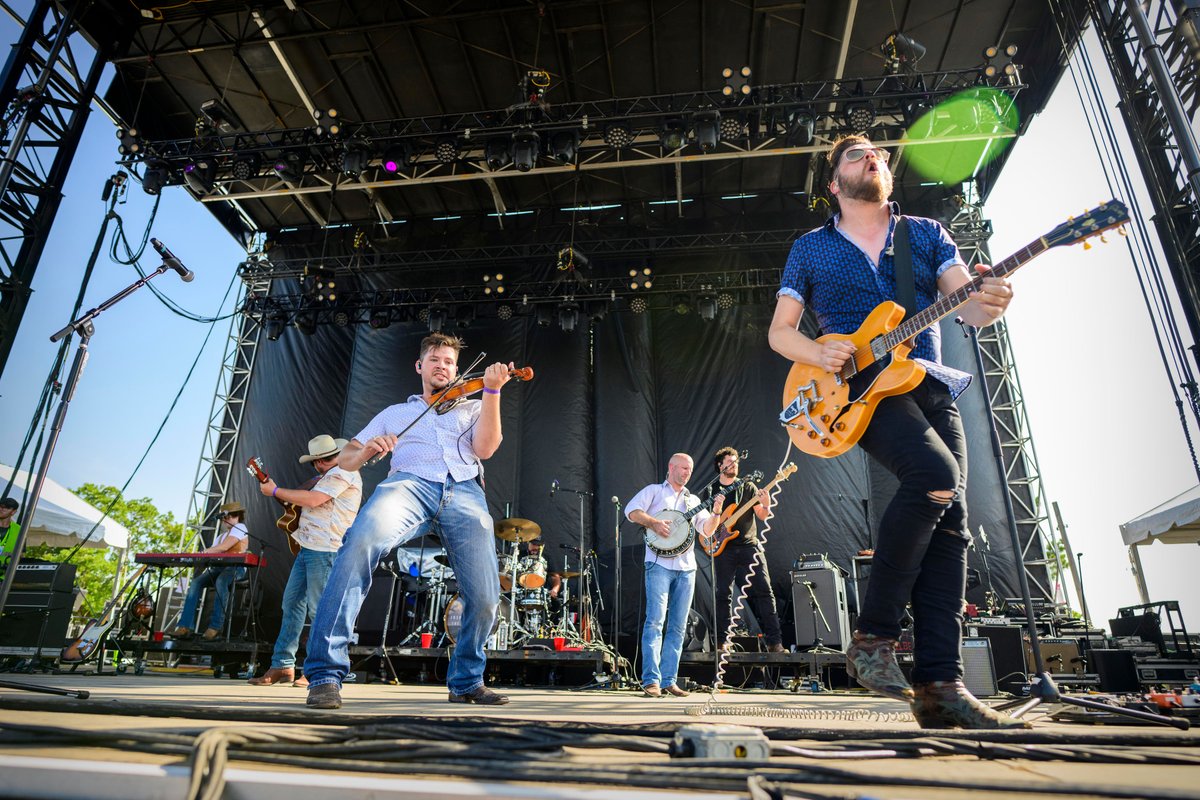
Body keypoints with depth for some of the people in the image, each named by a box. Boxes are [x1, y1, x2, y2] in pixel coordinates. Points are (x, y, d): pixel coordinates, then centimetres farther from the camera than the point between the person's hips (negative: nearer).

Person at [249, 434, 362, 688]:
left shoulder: (342, 472, -10)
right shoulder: (334, 474, 23)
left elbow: (313, 499, -19)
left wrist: (275, 491, -9)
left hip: (324, 551, -11)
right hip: (309, 547, 11)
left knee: (318, 609, -7)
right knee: (292, 602, 10)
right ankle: (282, 665, 17)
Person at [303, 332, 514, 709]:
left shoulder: (471, 408, 28)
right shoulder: (396, 412, 30)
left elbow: (485, 448, 6)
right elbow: (346, 459, 23)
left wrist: (492, 390, -4)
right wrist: (365, 451, -2)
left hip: (464, 490, 1)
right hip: (410, 481, 0)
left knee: (485, 598, -12)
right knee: (362, 541, -34)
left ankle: (466, 681, 16)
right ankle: (325, 672, -26)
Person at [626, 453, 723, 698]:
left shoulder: (693, 501, 21)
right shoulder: (654, 490, 8)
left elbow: (707, 530, 11)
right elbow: (631, 510, -6)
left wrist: (716, 513, -5)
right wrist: (654, 523, -18)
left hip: (686, 568, 5)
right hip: (659, 564, -5)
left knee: (678, 626, 5)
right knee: (655, 621, -11)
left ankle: (669, 680, 12)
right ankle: (651, 680, -8)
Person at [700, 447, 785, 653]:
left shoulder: (747, 487, 9)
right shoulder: (709, 491, 8)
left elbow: (761, 516, 5)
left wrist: (766, 506, -16)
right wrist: (712, 533, -7)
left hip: (749, 545, 1)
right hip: (723, 548, 0)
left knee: (763, 590, -5)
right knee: (723, 594, 1)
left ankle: (774, 641, -1)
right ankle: (721, 641, 10)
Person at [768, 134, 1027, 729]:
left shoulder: (927, 234, 18)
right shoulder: (811, 248, 13)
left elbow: (965, 303, 5)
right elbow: (779, 331, 10)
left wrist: (987, 302, -21)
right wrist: (819, 353, -12)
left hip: (930, 385, 4)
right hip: (858, 387, -4)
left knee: (949, 523, -7)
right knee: (937, 473, -30)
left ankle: (939, 686, -2)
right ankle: (874, 634, -16)